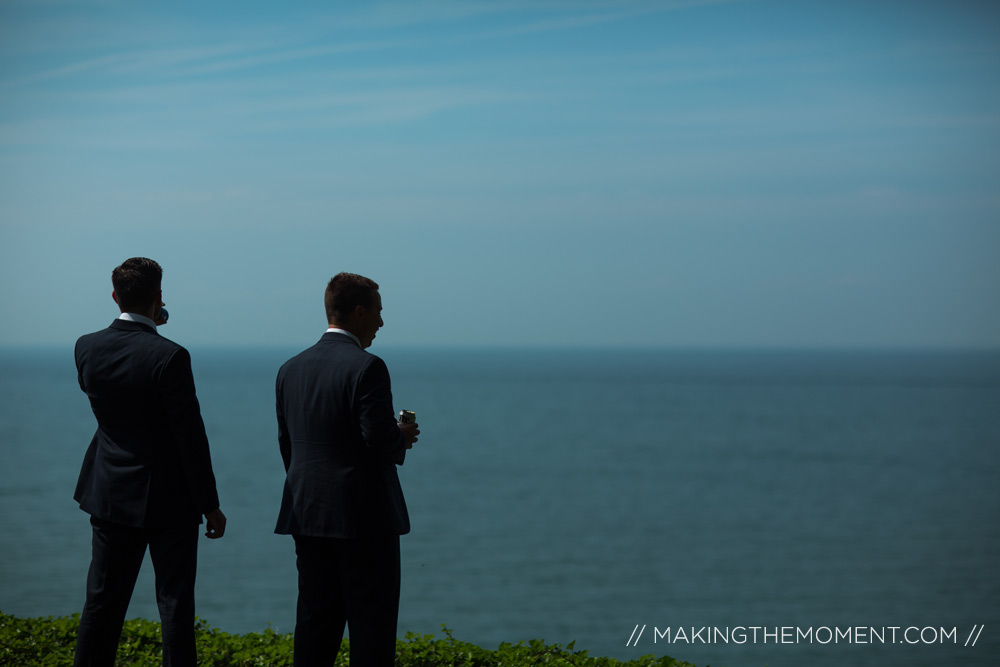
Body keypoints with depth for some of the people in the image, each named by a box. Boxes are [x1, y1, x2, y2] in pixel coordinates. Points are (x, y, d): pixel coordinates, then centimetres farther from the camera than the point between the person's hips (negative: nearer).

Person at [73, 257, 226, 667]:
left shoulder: (87, 348, -4)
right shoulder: (169, 357, -19)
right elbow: (190, 437, -17)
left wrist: (146, 330, 13)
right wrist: (210, 505, -9)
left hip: (112, 495, 5)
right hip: (169, 501, -5)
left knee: (102, 601, 12)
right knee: (175, 602, 4)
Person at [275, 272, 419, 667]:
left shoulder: (291, 369, 8)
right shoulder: (366, 367, -14)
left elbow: (287, 445, 13)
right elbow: (381, 442, -20)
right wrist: (403, 438, 2)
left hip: (308, 516, 7)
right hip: (363, 516, -7)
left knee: (316, 622, 10)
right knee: (371, 625, 0)